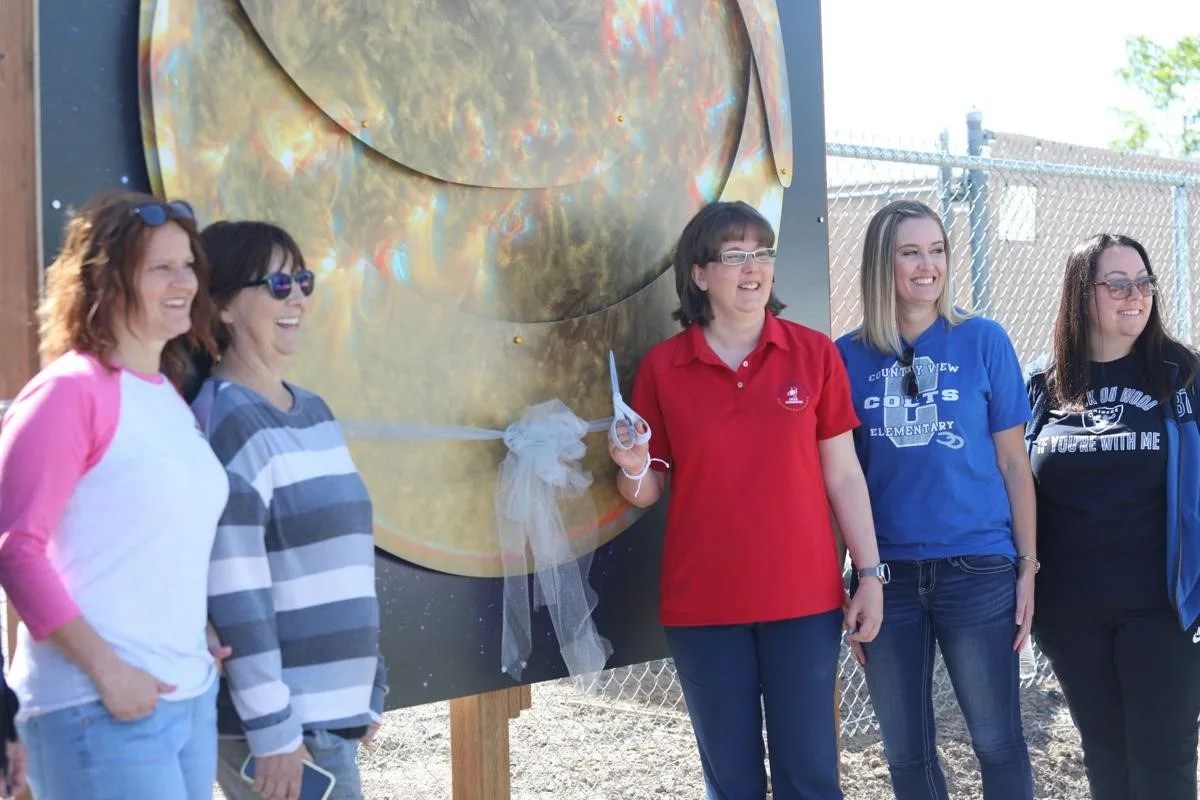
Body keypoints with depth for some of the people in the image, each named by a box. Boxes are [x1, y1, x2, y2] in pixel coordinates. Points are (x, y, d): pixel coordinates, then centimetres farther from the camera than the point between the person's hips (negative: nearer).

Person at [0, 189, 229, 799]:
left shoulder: (173, 397, 13)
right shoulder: (71, 390, -11)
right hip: (100, 709, -8)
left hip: (192, 697, 8)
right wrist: (106, 670, -18)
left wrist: (204, 645, 10)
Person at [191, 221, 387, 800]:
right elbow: (235, 593, -19)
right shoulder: (227, 422, -15)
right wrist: (273, 730, -20)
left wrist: (369, 689, 17)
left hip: (330, 709, 8)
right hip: (279, 719, -8)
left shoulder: (314, 412, 12)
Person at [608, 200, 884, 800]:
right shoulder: (661, 368, 0)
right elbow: (647, 493, 6)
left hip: (804, 599, 0)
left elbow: (843, 475, 3)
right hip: (702, 606, 0)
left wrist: (870, 573, -1)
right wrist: (633, 467, -16)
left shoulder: (814, 354, 1)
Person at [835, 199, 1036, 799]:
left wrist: (1027, 565, -1)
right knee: (905, 752, 12)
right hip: (887, 574, 2)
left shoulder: (983, 341, -2)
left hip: (977, 567, -2)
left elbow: (1013, 462, 1)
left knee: (997, 739, 6)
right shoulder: (849, 356, 2)